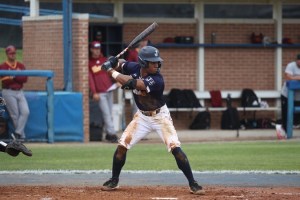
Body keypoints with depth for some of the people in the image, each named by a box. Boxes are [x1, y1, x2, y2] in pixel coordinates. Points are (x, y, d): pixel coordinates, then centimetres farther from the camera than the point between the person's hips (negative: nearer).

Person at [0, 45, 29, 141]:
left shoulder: (21, 66, 12)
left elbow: (25, 79, -1)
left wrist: (14, 77, -11)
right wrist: (18, 77, -12)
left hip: (20, 92, 4)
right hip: (8, 92, -4)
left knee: (25, 112, -13)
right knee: (15, 115, -6)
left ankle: (17, 133, -14)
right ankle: (21, 136, -1)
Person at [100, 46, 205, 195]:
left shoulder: (157, 80, -30)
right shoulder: (134, 68, -11)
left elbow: (131, 83, -37)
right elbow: (120, 65, 9)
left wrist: (111, 71, -28)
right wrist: (112, 63, -15)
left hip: (160, 116, -5)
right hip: (142, 116, 5)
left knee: (175, 148, -16)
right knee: (122, 146, -2)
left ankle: (193, 184, -9)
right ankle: (114, 181, 16)